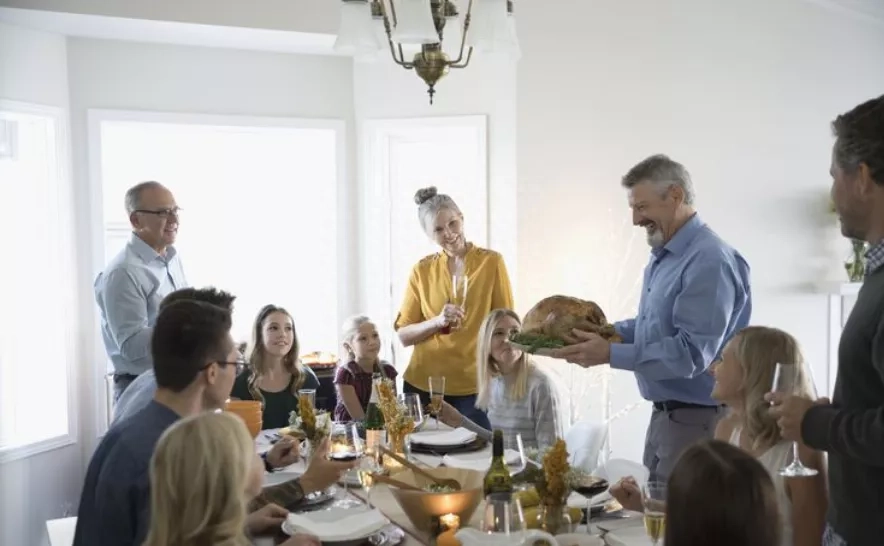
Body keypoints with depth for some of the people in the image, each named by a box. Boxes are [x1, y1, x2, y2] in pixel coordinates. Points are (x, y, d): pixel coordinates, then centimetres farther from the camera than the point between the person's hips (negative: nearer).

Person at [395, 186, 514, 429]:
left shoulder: (491, 262, -2)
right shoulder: (422, 270, 3)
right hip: (423, 385, 2)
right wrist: (437, 321, -14)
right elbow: (403, 335, 3)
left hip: (474, 387, -2)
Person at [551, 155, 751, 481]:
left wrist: (610, 354, -26)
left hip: (696, 419, -10)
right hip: (665, 413, 10)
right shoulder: (663, 256, 11)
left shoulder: (709, 261, -22)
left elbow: (692, 353, -28)